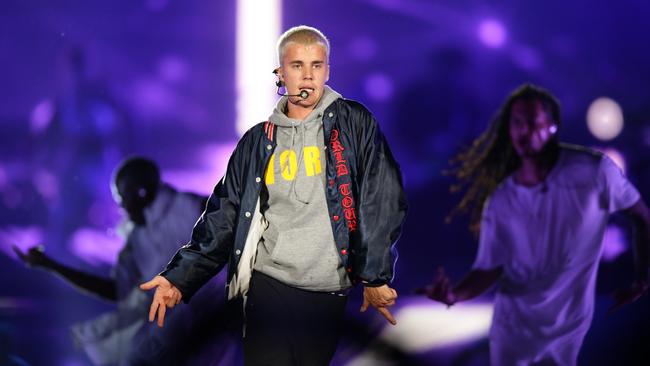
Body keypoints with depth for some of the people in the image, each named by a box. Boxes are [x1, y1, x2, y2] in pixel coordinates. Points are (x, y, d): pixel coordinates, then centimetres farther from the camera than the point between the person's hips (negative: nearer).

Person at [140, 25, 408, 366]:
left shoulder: (354, 124, 4)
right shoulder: (258, 141, 12)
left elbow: (384, 201, -2)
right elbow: (224, 217, 10)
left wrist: (376, 277, -10)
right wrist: (180, 277, -1)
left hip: (334, 296, -2)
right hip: (269, 288, 2)